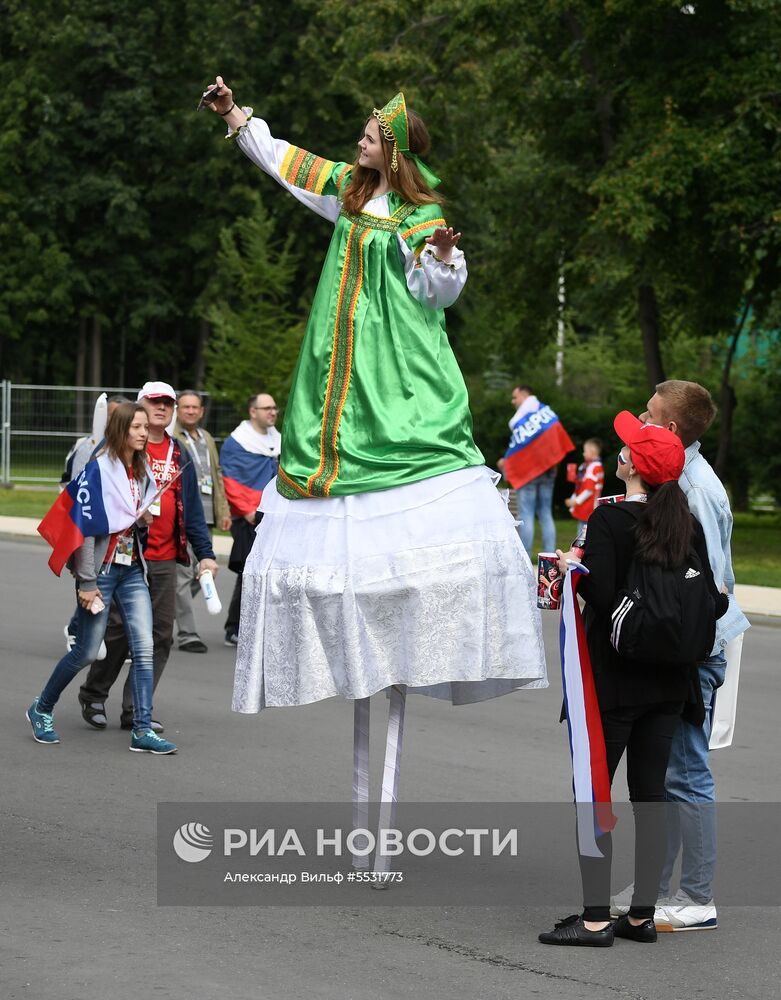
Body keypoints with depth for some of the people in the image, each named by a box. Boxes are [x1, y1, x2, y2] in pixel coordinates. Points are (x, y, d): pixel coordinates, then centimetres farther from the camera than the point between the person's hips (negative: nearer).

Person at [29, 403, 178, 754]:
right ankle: (41, 709, 22)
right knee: (85, 653, 0)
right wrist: (87, 582, -16)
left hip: (132, 570, 6)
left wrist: (145, 519, 3)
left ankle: (142, 730, -5)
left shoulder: (142, 471, 9)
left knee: (144, 648, -5)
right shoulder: (99, 469, -12)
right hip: (102, 569, -6)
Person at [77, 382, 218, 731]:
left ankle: (135, 710, 8)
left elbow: (192, 508, 16)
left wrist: (204, 553, 8)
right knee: (119, 630, -1)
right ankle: (93, 695, 21)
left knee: (160, 636, 1)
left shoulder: (180, 457, 15)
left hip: (164, 561, 5)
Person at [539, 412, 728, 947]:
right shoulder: (689, 525, 3)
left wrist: (574, 567, -2)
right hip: (670, 682, 6)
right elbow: (709, 602, 2)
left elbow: (601, 597, -21)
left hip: (615, 680, -6)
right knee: (650, 793, 11)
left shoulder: (610, 519, -14)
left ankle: (595, 918, -4)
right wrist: (721, 600, 25)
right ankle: (643, 915, 12)